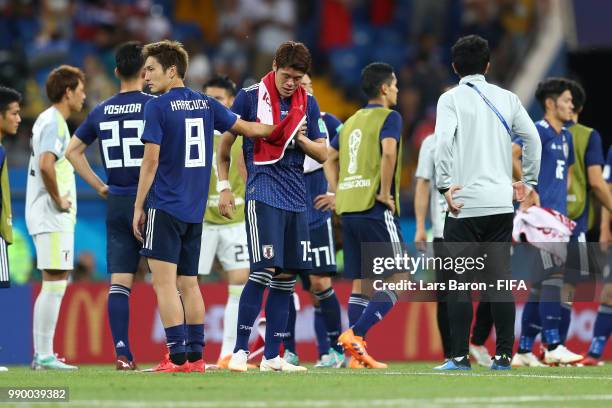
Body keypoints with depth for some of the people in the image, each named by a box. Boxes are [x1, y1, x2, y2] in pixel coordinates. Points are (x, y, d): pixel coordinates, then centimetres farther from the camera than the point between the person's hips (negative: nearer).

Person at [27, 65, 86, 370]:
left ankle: (42, 354, 14)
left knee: (53, 285, 12)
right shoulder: (54, 124, -14)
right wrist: (58, 200, -19)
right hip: (53, 218, -10)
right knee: (55, 284, -9)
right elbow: (46, 164, -30)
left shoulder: (48, 120, 17)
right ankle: (45, 356, -9)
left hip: (48, 217, 10)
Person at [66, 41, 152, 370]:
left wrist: (100, 186, 14)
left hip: (116, 203, 4)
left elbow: (73, 151, 14)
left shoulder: (101, 111, 9)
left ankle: (122, 352, -5)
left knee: (119, 281, 2)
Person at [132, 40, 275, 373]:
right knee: (189, 283, 12)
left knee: (165, 283, -7)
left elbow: (151, 161, -12)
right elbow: (247, 128, 17)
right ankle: (196, 357, 11)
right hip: (194, 209, 7)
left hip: (165, 207, -7)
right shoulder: (205, 104, 10)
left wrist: (138, 207, -8)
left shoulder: (157, 108, -8)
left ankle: (178, 357, -13)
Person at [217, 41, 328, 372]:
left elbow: (322, 155, 13)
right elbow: (225, 145, 7)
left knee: (286, 277, 5)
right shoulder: (249, 97, -2)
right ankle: (240, 350, -9)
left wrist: (300, 138, -6)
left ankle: (272, 356, 9)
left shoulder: (308, 103, 11)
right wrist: (224, 187, 1)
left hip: (295, 196, 5)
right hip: (263, 192, -5)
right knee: (264, 270, -15)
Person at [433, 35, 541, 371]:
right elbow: (532, 138, 6)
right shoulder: (506, 98, 10)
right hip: (502, 202, 4)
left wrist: (445, 185, -13)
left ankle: (460, 356, -1)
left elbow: (443, 140, -16)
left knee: (459, 282, 1)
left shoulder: (452, 98, -1)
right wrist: (528, 181, 14)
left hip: (465, 203, -4)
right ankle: (504, 355, 4)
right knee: (500, 280, 5)